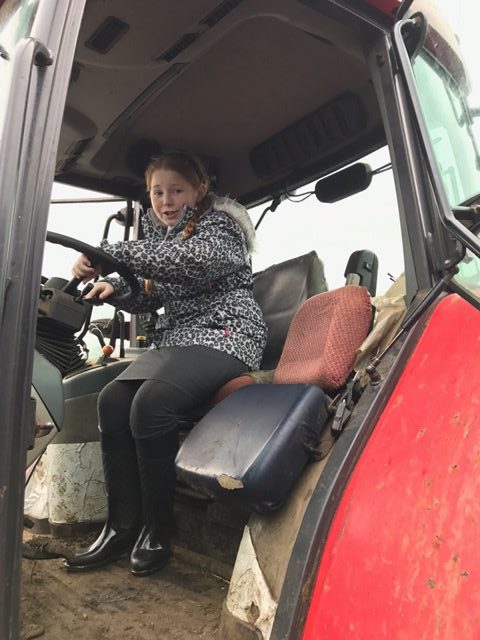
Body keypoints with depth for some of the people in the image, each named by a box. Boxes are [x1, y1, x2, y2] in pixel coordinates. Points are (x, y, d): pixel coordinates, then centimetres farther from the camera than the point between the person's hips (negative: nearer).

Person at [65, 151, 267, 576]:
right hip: (177, 339, 7)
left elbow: (193, 260, -24)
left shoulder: (220, 223, -1)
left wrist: (109, 253, -26)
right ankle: (122, 526, -7)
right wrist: (115, 287, -1)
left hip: (224, 335, -7)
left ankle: (157, 529, -11)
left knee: (151, 401, -30)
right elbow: (150, 298, 22)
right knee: (112, 400, -17)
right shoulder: (161, 231, 21)